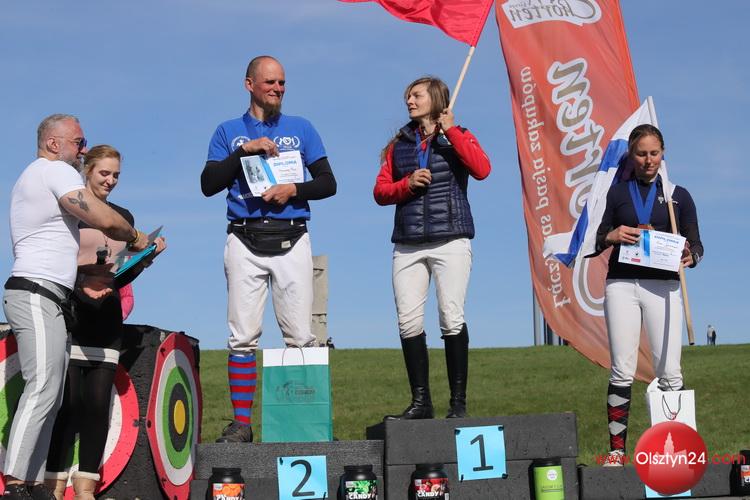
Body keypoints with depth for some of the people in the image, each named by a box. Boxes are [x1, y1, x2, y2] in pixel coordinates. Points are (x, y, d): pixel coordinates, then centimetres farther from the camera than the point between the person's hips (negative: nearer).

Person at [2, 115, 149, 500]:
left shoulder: (31, 178, 28)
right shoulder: (55, 170, -4)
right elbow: (104, 219, -14)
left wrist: (80, 281, 17)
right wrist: (135, 237, 5)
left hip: (46, 301, 10)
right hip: (37, 297, -10)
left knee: (49, 396, 5)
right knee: (42, 391, -17)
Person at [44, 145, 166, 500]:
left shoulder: (123, 216, 17)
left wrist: (149, 254, 3)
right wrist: (95, 258, -18)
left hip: (107, 317, 4)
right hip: (71, 313, -4)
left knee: (99, 401, 0)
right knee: (67, 400, -8)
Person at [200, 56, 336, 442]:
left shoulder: (301, 129, 14)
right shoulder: (229, 132, 13)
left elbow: (328, 183, 10)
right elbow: (208, 185, 1)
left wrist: (293, 189, -8)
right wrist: (245, 150, -7)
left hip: (291, 240, 0)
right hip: (244, 242, 0)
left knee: (301, 337, -5)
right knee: (243, 337, -4)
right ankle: (241, 422, 1)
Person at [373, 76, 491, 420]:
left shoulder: (457, 137, 8)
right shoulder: (399, 144, 17)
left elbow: (482, 169, -12)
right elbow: (380, 191, 13)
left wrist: (451, 130, -8)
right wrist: (407, 184, -7)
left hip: (450, 241, -4)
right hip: (408, 246, 4)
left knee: (452, 319, -10)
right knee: (408, 322, -3)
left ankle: (458, 402, -2)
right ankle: (420, 401, 6)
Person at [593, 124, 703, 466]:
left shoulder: (678, 196, 12)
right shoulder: (615, 193, 10)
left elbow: (695, 243, 8)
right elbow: (594, 241, 9)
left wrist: (690, 256, -15)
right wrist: (611, 236, -13)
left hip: (663, 286, 0)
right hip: (622, 285, 0)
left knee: (669, 372, -5)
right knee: (622, 371, -2)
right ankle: (617, 448, 0)